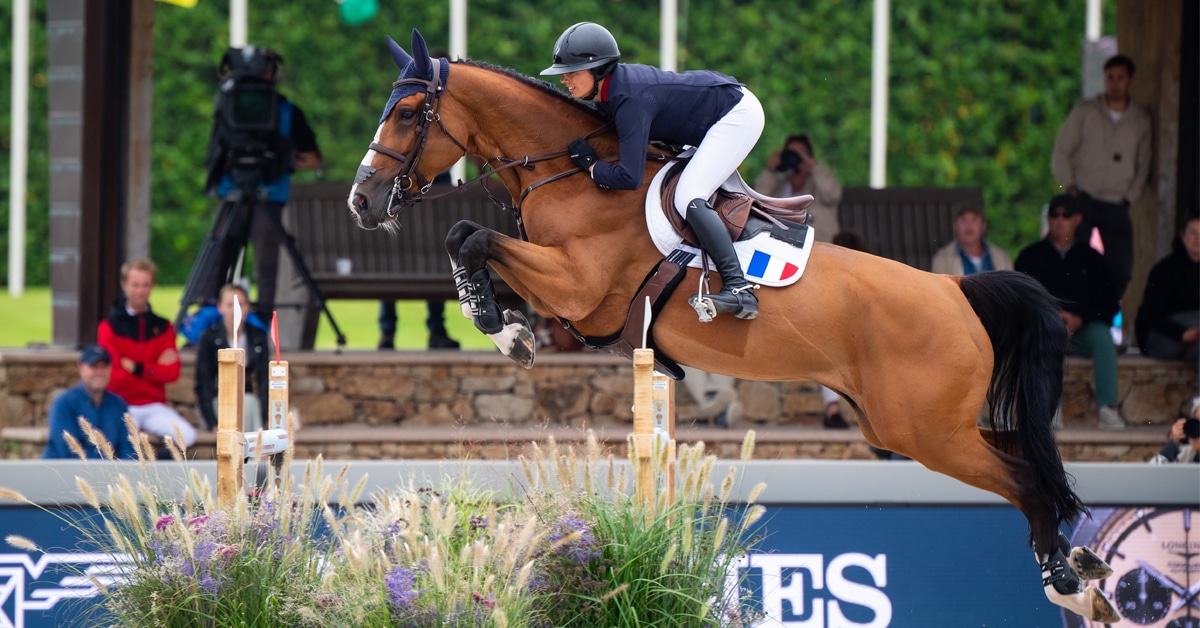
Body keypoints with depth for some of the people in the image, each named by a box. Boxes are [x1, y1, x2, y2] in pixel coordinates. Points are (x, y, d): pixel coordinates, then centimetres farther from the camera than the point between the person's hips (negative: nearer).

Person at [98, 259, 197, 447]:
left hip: (154, 407, 3)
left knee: (187, 436, -25)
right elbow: (115, 376, -10)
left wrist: (137, 368, -13)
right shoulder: (110, 326, 0)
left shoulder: (163, 327, 10)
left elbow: (172, 372, -1)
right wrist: (155, 369, -4)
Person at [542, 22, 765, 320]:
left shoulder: (631, 99, -31)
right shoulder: (611, 88, -2)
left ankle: (739, 290, -32)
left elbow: (630, 178, -35)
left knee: (688, 199, -23)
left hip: (738, 114, -10)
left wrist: (590, 164, -20)